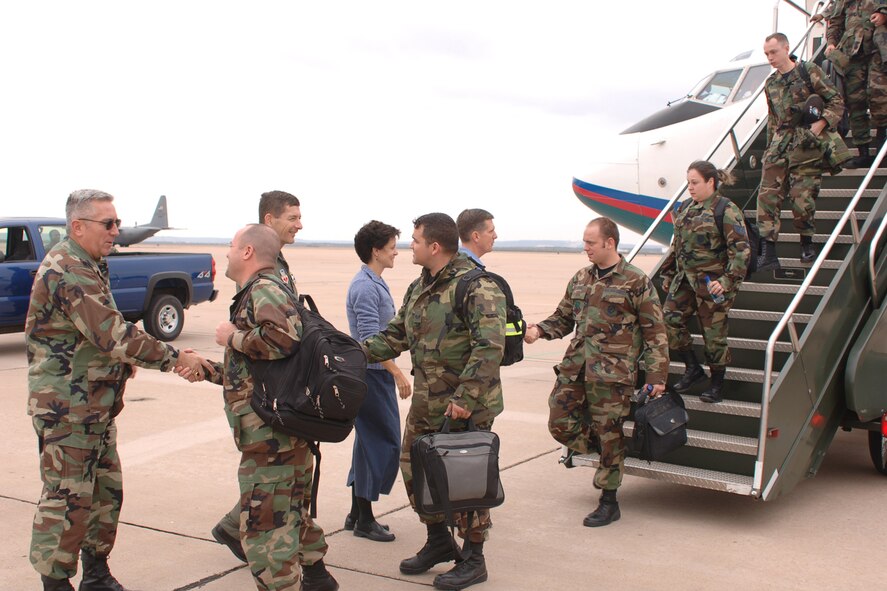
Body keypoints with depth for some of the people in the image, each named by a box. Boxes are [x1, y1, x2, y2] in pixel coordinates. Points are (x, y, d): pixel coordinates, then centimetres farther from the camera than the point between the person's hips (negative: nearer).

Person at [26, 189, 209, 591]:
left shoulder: (88, 266, 13)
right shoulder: (67, 271, -21)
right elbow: (113, 334, -27)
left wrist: (123, 360, 7)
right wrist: (175, 358, -20)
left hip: (96, 406, 10)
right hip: (67, 408, -10)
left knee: (107, 491, 17)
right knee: (67, 499, -1)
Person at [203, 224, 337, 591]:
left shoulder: (265, 289, -12)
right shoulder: (254, 295, 19)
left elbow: (284, 338, -32)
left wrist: (233, 337, -18)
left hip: (271, 433, -11)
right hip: (290, 432, 11)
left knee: (263, 527, -4)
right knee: (293, 512, 24)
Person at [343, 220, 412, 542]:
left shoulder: (376, 283, 13)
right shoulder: (365, 287, -17)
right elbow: (370, 340, -23)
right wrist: (398, 373, -21)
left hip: (376, 374, 10)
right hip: (372, 374, -10)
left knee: (370, 443, 15)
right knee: (383, 443, -4)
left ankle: (357, 513, 24)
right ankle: (364, 519, 6)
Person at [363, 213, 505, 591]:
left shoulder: (476, 287, -17)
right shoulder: (418, 288, 11)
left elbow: (490, 346, -25)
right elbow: (395, 337, 16)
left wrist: (465, 397, -27)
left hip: (467, 404, -9)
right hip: (425, 403, 9)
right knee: (414, 468, 14)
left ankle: (474, 560, 19)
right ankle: (438, 542, 34)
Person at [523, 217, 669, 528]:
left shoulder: (636, 282, -5)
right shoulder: (581, 279, 13)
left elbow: (655, 332, -4)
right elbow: (563, 318, 20)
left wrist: (656, 377, -8)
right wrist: (539, 330, 0)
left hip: (612, 372, -6)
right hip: (575, 367, 6)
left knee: (609, 436, 3)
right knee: (560, 424, 4)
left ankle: (609, 503, 17)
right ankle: (590, 446, 35)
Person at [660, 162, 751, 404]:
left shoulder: (726, 210, -11)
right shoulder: (686, 208, 11)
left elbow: (741, 250, -15)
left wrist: (728, 281, -23)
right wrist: (668, 274, 19)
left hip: (712, 283, -7)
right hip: (684, 279, 7)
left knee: (714, 332, 2)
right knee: (669, 319, -4)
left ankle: (716, 384, 18)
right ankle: (692, 367, 14)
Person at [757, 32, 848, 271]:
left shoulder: (810, 72, -1)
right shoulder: (771, 84, 16)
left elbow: (836, 101, -2)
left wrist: (820, 123, -15)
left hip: (806, 145, -5)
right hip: (779, 144, 5)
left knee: (802, 197, -6)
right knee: (767, 195, -8)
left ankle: (807, 244, 16)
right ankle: (768, 253, -9)